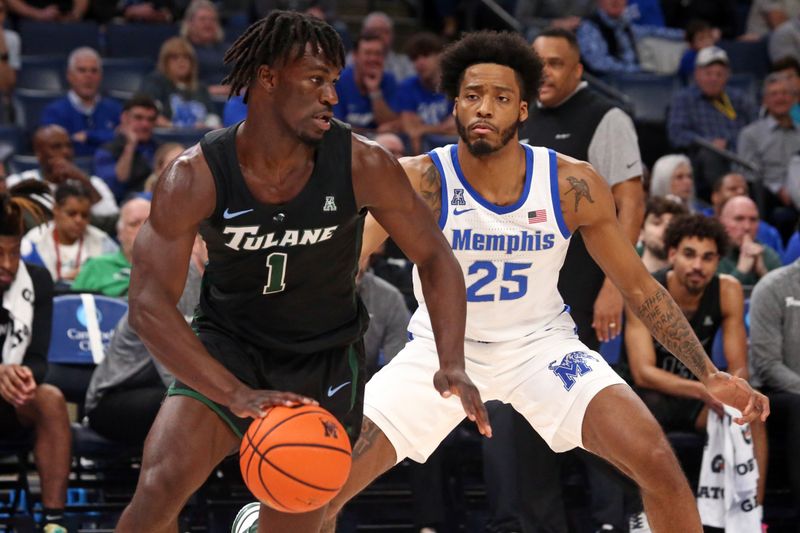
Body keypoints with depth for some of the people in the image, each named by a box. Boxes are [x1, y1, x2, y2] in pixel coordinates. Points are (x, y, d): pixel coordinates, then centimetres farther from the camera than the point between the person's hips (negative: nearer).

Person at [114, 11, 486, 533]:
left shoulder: (363, 166, -18)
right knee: (159, 489, -20)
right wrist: (238, 396, -34)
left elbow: (434, 256, -4)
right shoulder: (195, 176, -21)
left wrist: (453, 364, -18)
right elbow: (149, 304, -24)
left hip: (326, 362, 1)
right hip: (227, 350, -1)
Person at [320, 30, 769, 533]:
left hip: (539, 343, 1)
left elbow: (639, 286, -2)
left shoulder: (574, 186, -14)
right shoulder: (419, 181, -20)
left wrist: (710, 374, -8)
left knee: (657, 462, -18)